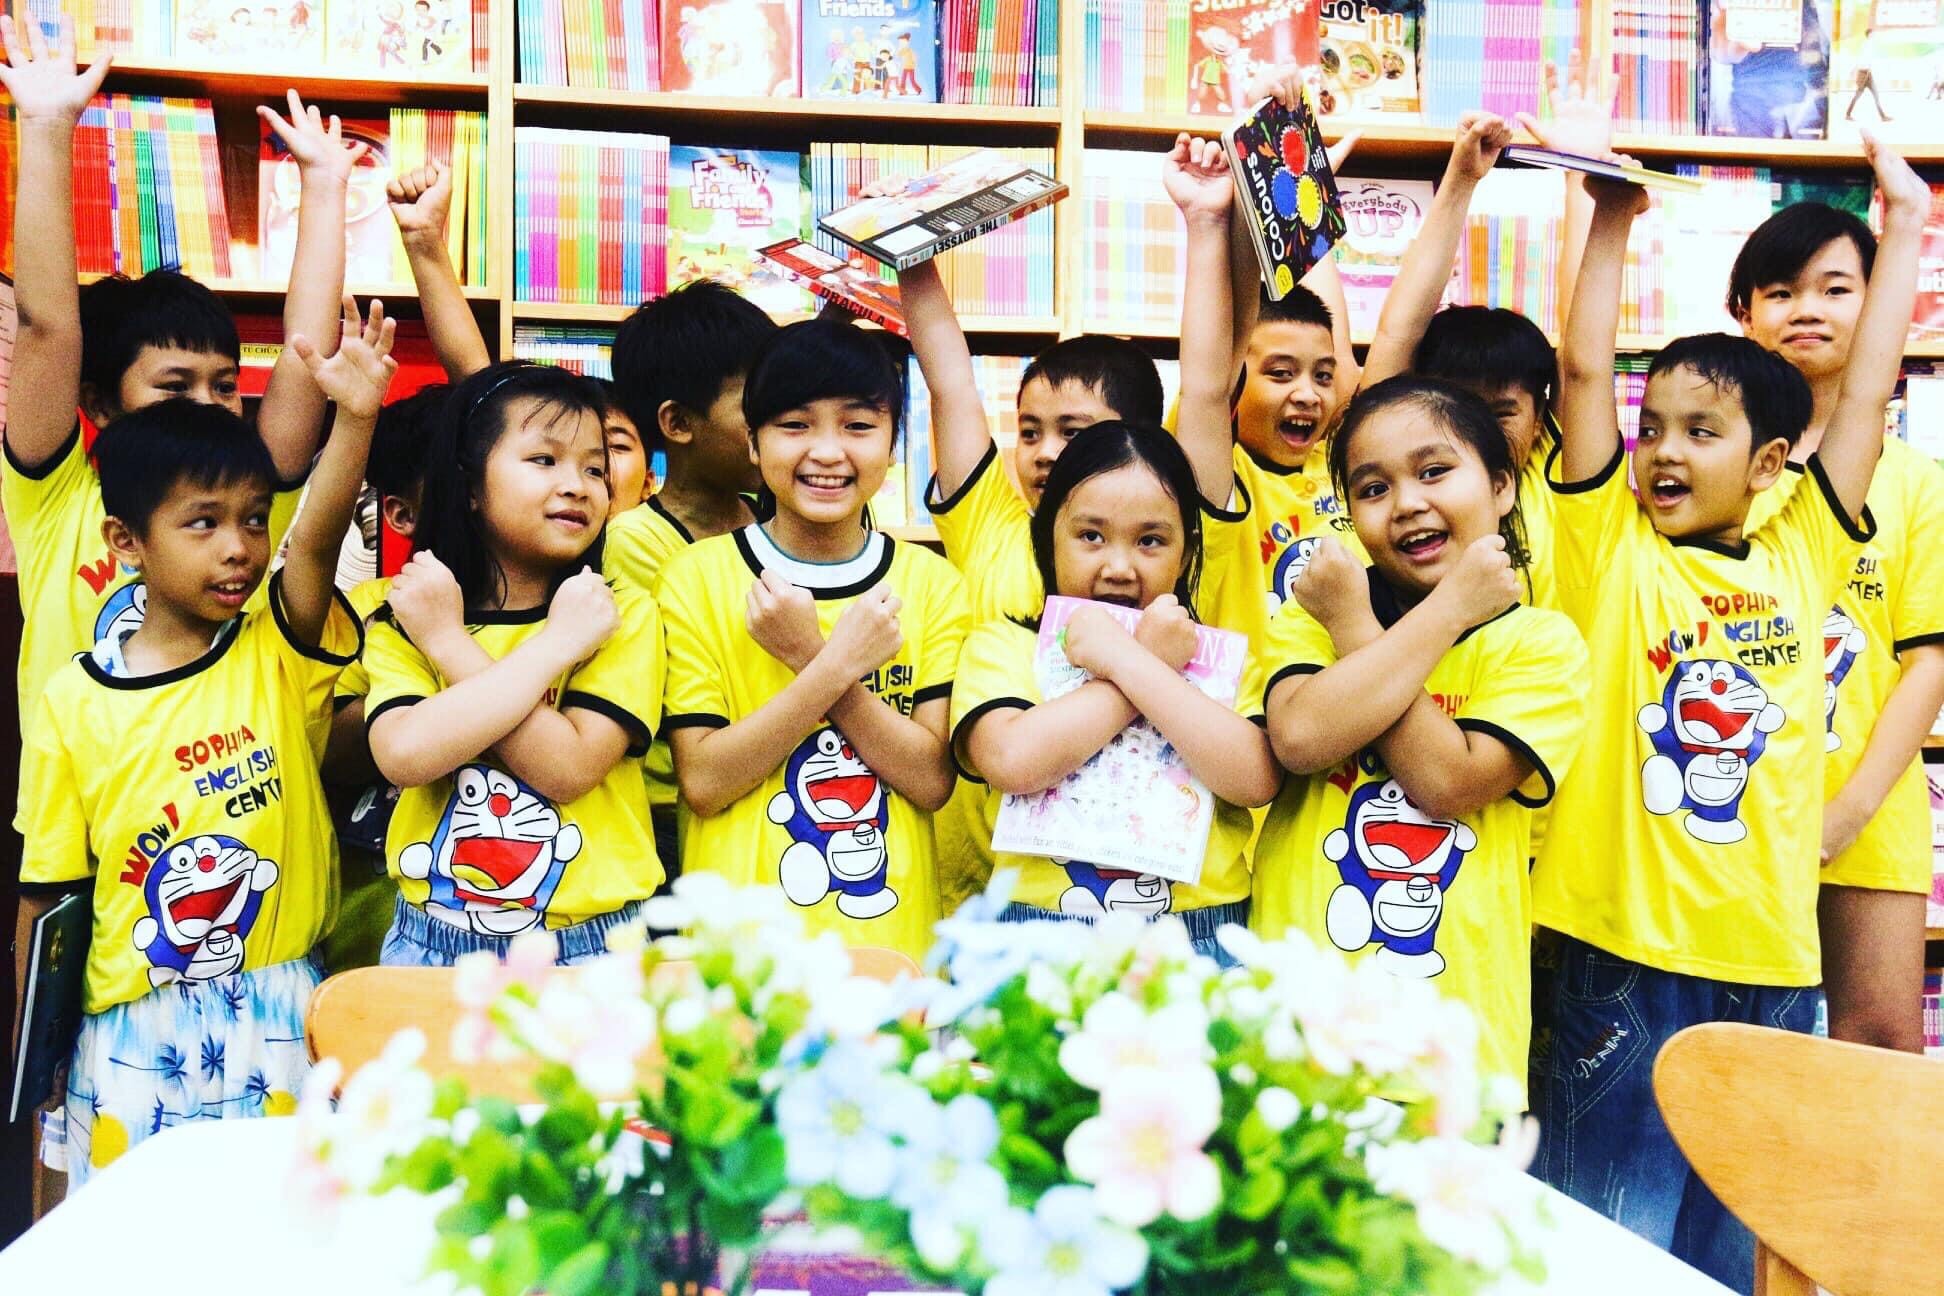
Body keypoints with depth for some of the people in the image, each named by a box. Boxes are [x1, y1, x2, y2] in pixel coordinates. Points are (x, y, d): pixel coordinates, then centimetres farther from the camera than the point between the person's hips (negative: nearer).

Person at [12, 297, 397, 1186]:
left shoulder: (280, 655, -3)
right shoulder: (71, 703, -3)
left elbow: (316, 540, -23)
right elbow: (46, 895, 3)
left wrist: (354, 418, -39)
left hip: (277, 1016, 0)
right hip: (133, 1032, 0)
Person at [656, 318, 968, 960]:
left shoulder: (932, 584, 2)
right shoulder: (696, 576, -2)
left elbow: (932, 779, -6)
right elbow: (702, 781, -8)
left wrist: (807, 655, -15)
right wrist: (837, 665, -16)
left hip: (894, 933, 1)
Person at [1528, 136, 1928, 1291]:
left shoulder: (1800, 558, 6)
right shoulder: (1612, 550, -1)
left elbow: (1867, 396, 9)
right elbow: (1584, 370, -6)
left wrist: (1905, 224, 13)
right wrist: (1613, 220, -4)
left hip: (1768, 956, 4)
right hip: (1619, 948, -3)